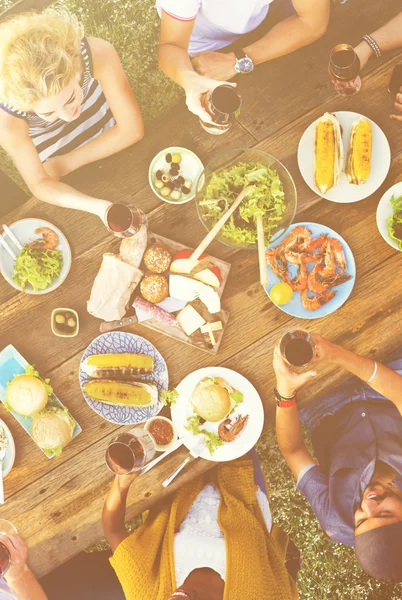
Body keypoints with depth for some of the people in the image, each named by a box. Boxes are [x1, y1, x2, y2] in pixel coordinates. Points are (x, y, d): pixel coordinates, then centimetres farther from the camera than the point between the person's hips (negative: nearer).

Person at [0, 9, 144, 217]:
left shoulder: (99, 54, -40)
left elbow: (132, 129, -28)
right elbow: (40, 184, -30)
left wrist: (65, 163, -24)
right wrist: (99, 206, -48)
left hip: (110, 141, 1)